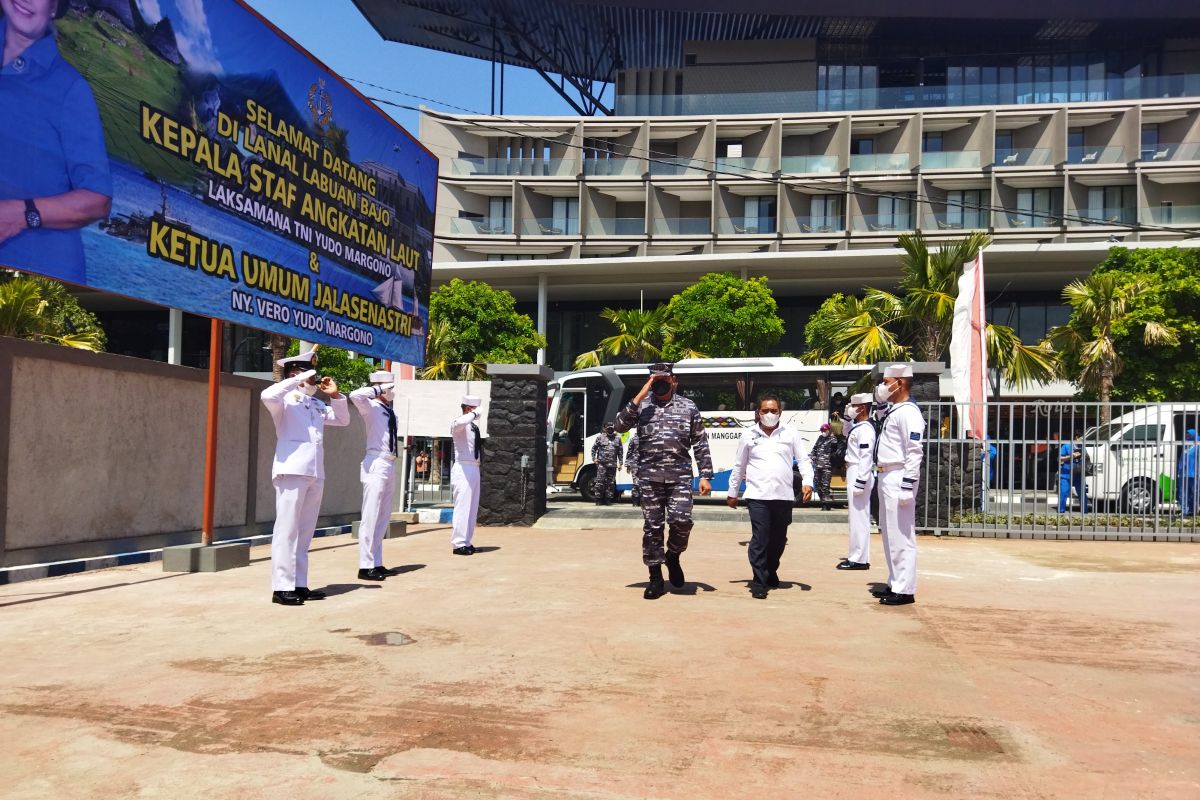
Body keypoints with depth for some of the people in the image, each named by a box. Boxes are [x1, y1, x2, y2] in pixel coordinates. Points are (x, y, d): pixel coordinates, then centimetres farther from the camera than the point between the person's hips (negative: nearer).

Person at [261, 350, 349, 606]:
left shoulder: (316, 405, 20)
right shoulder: (285, 400, -1)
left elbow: (342, 419, 28)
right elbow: (267, 395, -23)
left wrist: (335, 395, 14)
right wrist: (300, 380, -15)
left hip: (315, 474, 8)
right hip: (292, 471, -7)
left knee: (305, 532, 9)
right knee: (287, 530, -7)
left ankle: (299, 585, 14)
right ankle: (282, 587, -5)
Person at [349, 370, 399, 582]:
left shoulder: (390, 411, 16)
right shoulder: (371, 406, -6)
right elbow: (355, 395, -29)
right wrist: (376, 390, -15)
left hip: (389, 465, 9)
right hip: (376, 465, -9)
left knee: (383, 517, 12)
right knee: (370, 516, -8)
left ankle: (376, 564, 19)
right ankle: (366, 566, -4)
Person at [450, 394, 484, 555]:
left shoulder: (474, 426, 16)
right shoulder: (458, 425, -11)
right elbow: (459, 423, -37)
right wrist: (474, 414, -24)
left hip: (474, 468, 9)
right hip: (463, 469, -9)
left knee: (472, 507, 11)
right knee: (463, 506, -9)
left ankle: (466, 542, 18)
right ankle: (459, 543, -6)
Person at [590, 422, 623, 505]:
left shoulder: (617, 438, 11)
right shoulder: (600, 437, 6)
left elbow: (620, 452, 11)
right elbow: (594, 448, 10)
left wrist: (620, 462, 5)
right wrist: (594, 458, 0)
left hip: (612, 465, 2)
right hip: (601, 464, -2)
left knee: (611, 483, 5)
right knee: (600, 482, -6)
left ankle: (608, 500, 12)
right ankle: (599, 500, 0)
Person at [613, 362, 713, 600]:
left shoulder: (688, 407, 9)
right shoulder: (641, 405, 9)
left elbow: (700, 444, 8)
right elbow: (619, 426, -7)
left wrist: (705, 476, 1)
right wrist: (639, 396, -10)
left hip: (680, 476, 0)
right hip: (649, 476, 1)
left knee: (681, 521, -14)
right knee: (652, 526, 3)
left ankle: (673, 556, 18)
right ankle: (656, 578, 13)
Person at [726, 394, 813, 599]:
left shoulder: (791, 434, 6)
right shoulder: (749, 435, 6)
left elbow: (804, 459, 6)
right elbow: (739, 466, 13)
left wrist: (808, 482, -11)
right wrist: (732, 493, 16)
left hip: (783, 496, 2)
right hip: (757, 496, -2)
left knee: (779, 539, 12)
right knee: (760, 539, -9)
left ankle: (771, 572, 35)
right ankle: (759, 582, -2)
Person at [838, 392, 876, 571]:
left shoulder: (865, 429, -15)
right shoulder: (857, 426, 14)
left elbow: (866, 458, -22)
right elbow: (847, 434, 37)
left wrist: (860, 483, -24)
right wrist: (847, 417, 22)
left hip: (859, 475, -10)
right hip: (853, 473, 10)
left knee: (859, 516, -8)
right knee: (856, 515, 15)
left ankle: (859, 559, -5)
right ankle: (856, 555, 23)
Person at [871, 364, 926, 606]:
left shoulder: (908, 412, -13)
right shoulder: (891, 411, 17)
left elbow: (914, 452, -20)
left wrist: (907, 486, -23)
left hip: (898, 478, -10)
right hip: (886, 477, 10)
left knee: (901, 535, -6)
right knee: (889, 534, 15)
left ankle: (905, 589, -2)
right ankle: (895, 584, 24)